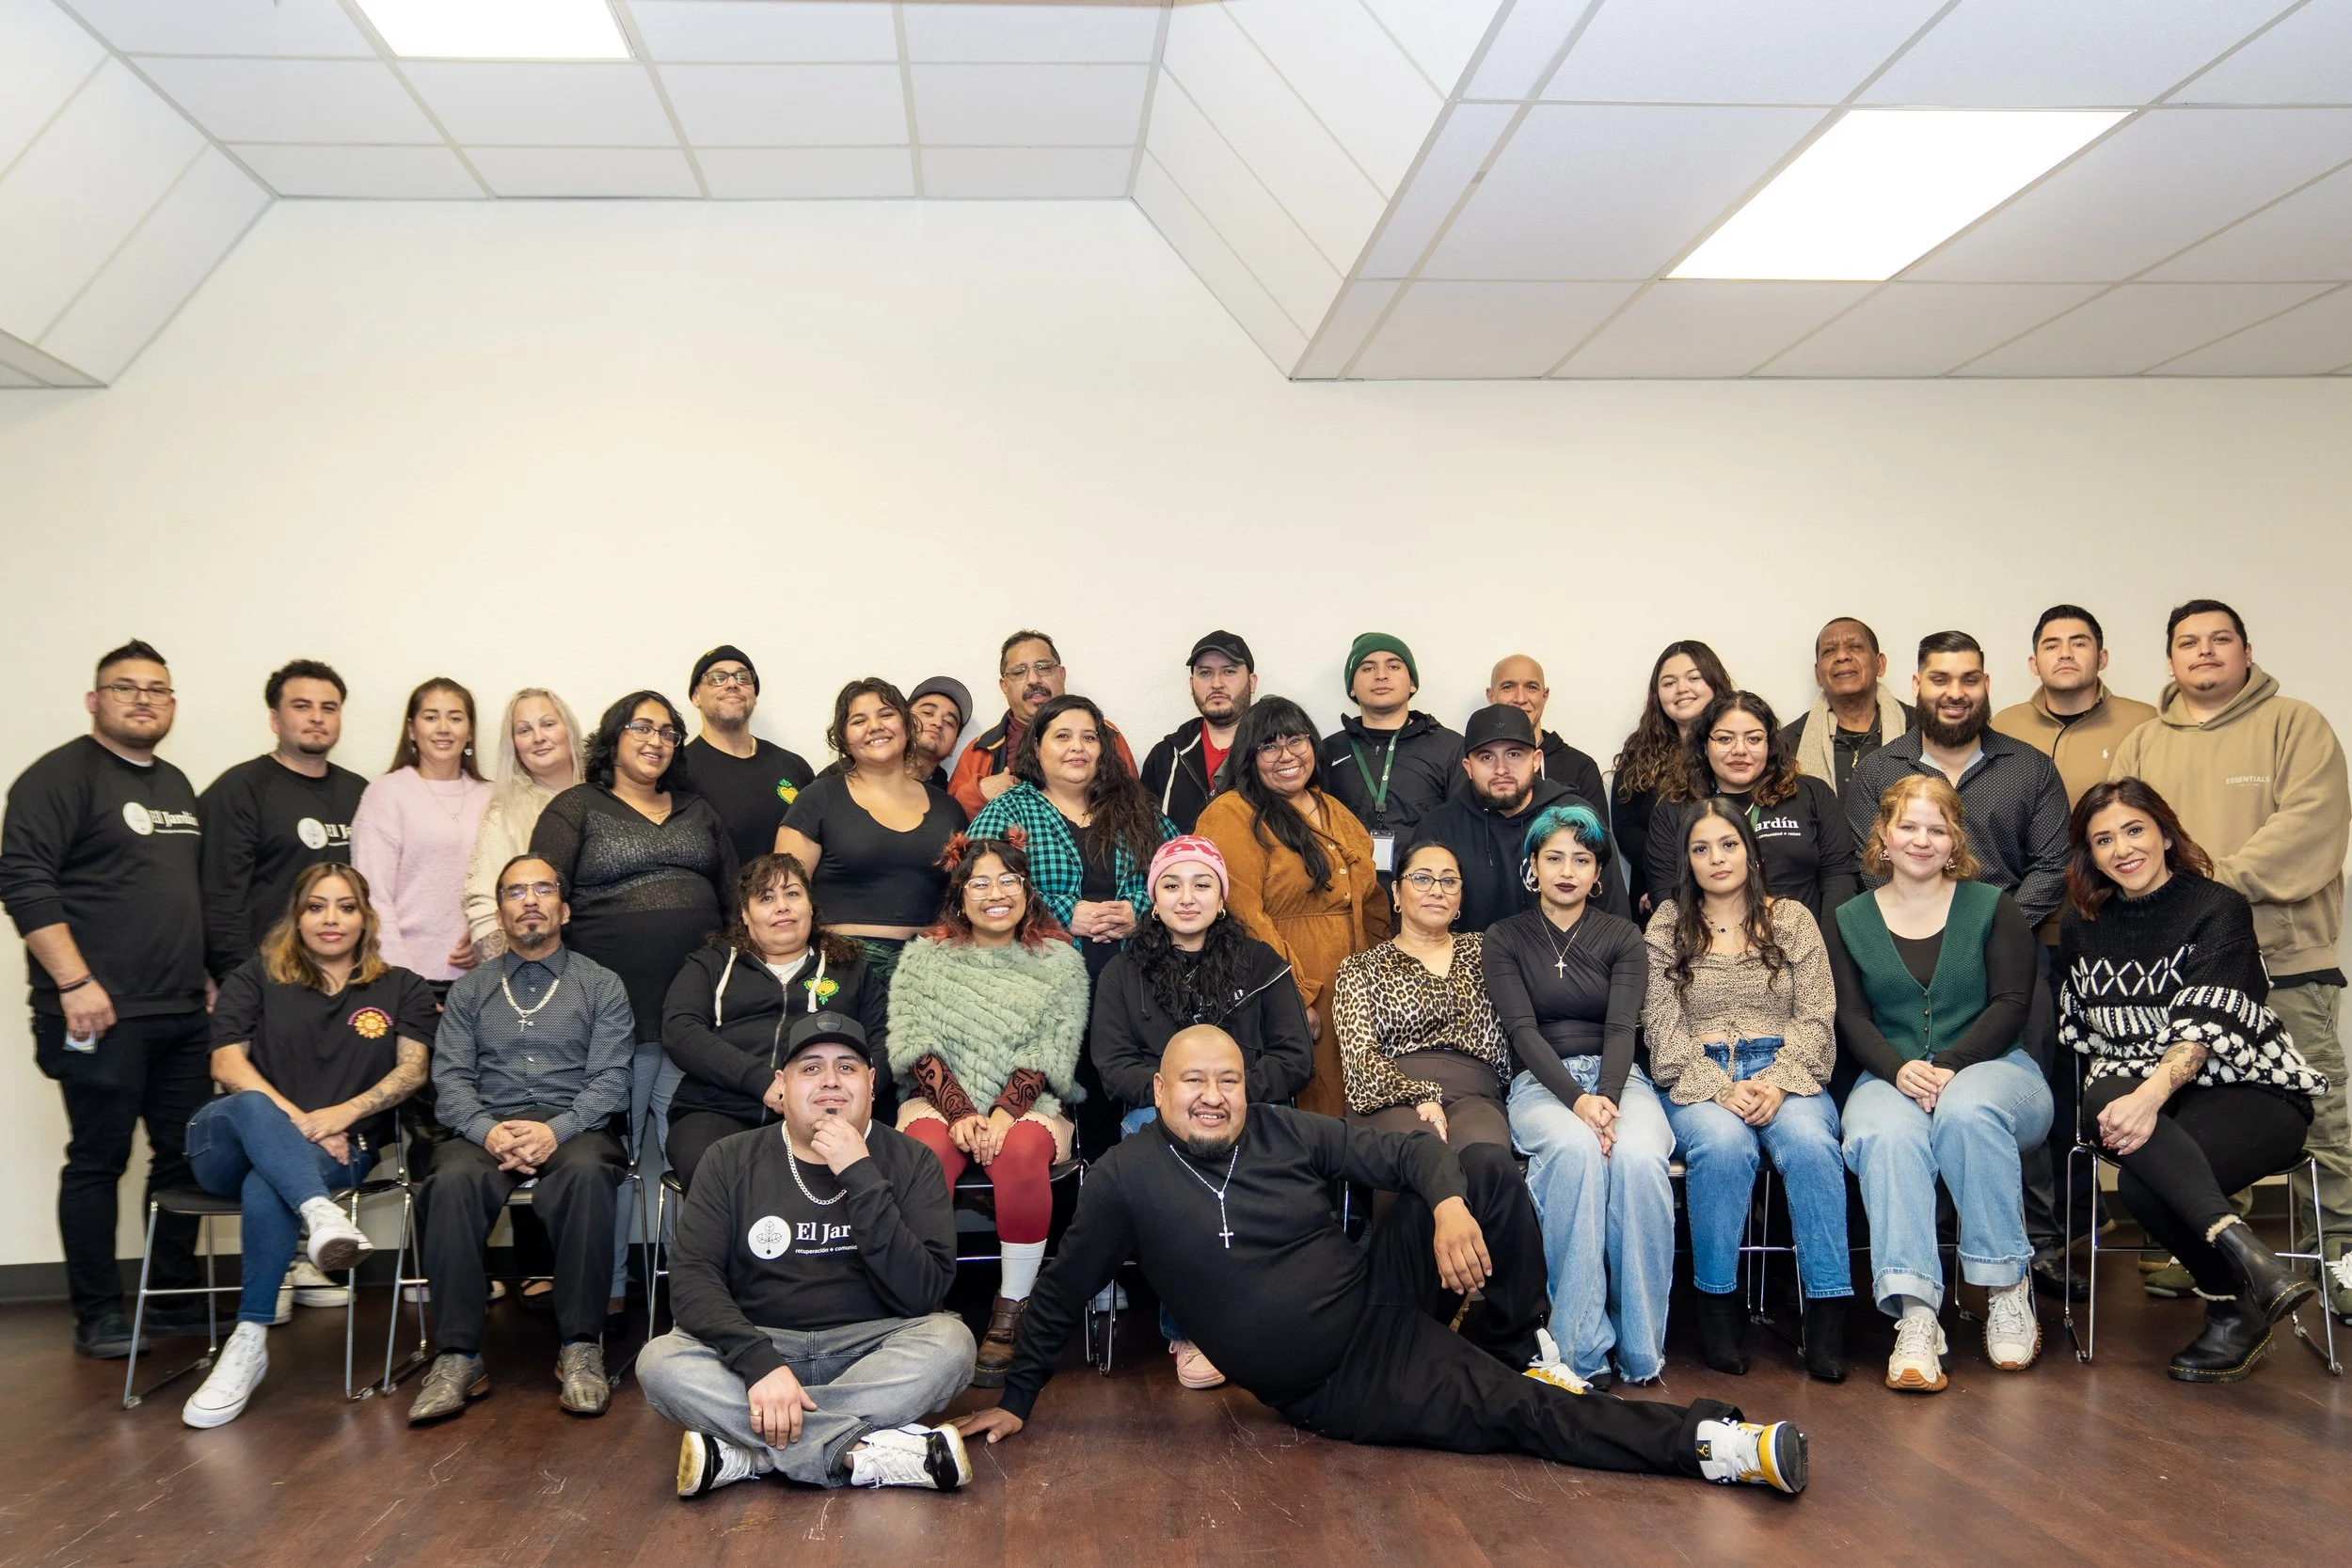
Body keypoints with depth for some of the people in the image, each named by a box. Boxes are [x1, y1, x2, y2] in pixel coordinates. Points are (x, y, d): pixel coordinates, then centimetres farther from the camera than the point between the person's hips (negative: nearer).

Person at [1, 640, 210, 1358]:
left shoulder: (176, 785, 18)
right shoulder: (61, 775, -6)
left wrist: (209, 975, 19)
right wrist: (75, 983, -19)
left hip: (183, 1014, 7)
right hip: (102, 1014, -7)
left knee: (184, 1155, 9)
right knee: (98, 1160, 1)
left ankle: (175, 1299, 20)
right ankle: (97, 1316, 11)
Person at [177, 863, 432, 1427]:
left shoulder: (400, 989, 17)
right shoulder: (254, 979, 17)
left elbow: (412, 1069, 4)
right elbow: (227, 1064, 3)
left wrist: (345, 1112, -13)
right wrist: (294, 1118, -13)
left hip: (340, 1151, -1)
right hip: (230, 1144, 1)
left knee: (266, 1188, -35)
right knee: (251, 1106, -36)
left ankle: (249, 1343, -29)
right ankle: (321, 1215, -56)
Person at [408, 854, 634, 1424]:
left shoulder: (602, 986, 13)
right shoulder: (469, 991, 20)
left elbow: (610, 1077, 2)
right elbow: (449, 1075, 8)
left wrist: (557, 1130, -17)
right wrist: (487, 1130, -14)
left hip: (574, 1125, -2)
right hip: (488, 1126, 2)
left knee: (587, 1172, -37)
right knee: (453, 1179, -34)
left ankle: (580, 1348, -30)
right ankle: (457, 1356, -29)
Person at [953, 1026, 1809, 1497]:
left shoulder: (1287, 1133, -1)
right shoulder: (1125, 1180, -8)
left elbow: (1402, 1153, -3)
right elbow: (1061, 1294, 2)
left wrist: (1448, 1203, -25)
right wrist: (1017, 1399, 7)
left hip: (1381, 1298, 4)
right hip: (1332, 1386, -4)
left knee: (1489, 1168, -14)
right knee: (1512, 1412, -20)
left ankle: (1517, 1348, 4)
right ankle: (1709, 1443, -15)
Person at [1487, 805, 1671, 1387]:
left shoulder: (1623, 936, 12)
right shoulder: (1505, 939, 9)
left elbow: (1621, 1028, -2)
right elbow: (1521, 1029, -4)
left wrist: (1606, 1100, -22)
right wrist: (1577, 1100, -21)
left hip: (1618, 1077, 1)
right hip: (1541, 1084, -1)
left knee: (1638, 1157, -34)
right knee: (1575, 1149, -37)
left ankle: (1641, 1348, -23)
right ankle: (1581, 1349, -32)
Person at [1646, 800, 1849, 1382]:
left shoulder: (1791, 919, 13)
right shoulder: (1667, 926, 10)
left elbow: (1815, 1018, 4)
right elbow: (1662, 1028, 1)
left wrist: (1778, 1084, -13)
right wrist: (1718, 1089, -14)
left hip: (1784, 1069, 1)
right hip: (1697, 1077, -1)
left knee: (1809, 1140, -33)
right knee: (1723, 1143, -34)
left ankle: (1828, 1308, -25)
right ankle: (1717, 1305, -20)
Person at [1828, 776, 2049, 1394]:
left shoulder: (1992, 907, 11)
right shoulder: (1850, 920, 15)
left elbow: (2010, 1003, 0)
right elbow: (1851, 1017, 5)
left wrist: (1950, 1065, -16)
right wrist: (1899, 1068, -15)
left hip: (1992, 1067, -1)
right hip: (1891, 1075, 1)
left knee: (1967, 1111, -37)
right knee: (1886, 1134, -35)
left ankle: (2007, 1286, -20)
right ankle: (1915, 1317, -40)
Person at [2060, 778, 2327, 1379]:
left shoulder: (2219, 908, -4)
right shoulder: (2082, 925, 12)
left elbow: (2206, 1023, -18)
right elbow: (2077, 1030, 14)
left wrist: (2153, 1094, -36)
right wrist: (2127, 1098, -5)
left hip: (2246, 1088, -4)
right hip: (2130, 1087, 4)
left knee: (2143, 1183, -35)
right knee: (2105, 1101, -37)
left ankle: (2236, 1313, -16)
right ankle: (2243, 1248, -44)